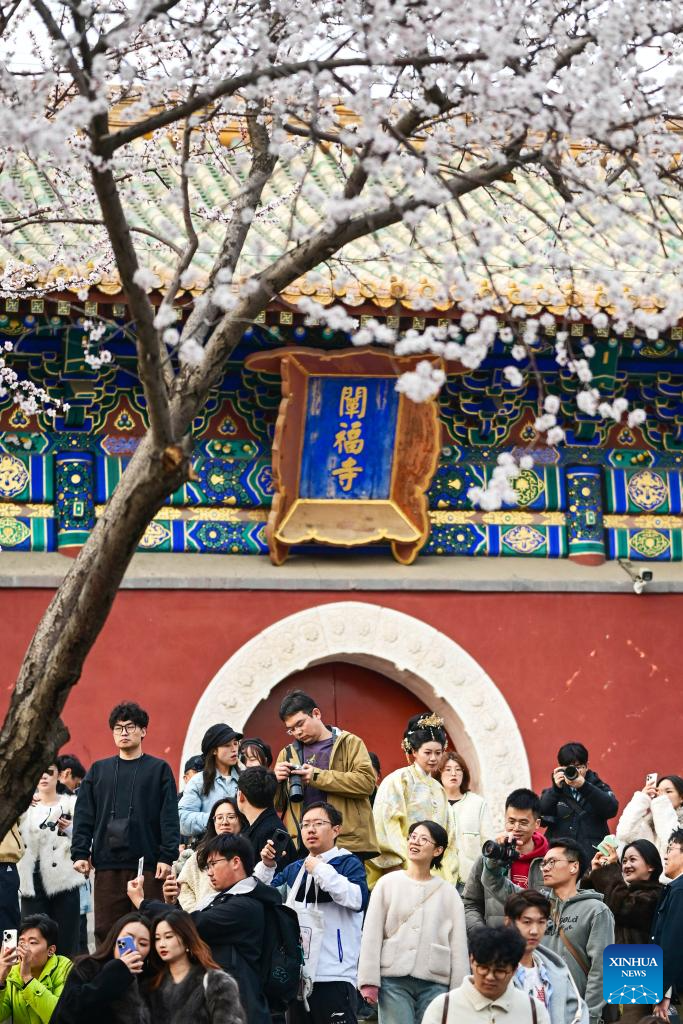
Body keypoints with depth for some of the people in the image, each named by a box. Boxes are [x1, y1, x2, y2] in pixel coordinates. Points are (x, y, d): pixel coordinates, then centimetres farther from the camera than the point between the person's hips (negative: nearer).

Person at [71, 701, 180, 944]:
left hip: (148, 863, -2)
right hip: (107, 863, 3)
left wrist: (167, 856, -9)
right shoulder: (99, 770, 15)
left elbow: (170, 817, 1)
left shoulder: (159, 769, 7)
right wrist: (80, 853, 0)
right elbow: (83, 816, 11)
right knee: (106, 931, 0)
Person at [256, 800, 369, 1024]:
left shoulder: (349, 863, 3)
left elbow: (358, 899, -17)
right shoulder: (294, 869, 19)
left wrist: (320, 870, -13)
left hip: (335, 976, -6)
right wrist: (266, 866, -2)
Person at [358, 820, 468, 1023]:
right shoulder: (388, 883, 8)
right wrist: (369, 980, -4)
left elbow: (459, 945, 8)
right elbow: (371, 936, 4)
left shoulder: (448, 893, 9)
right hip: (394, 979, -1)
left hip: (435, 982, 1)